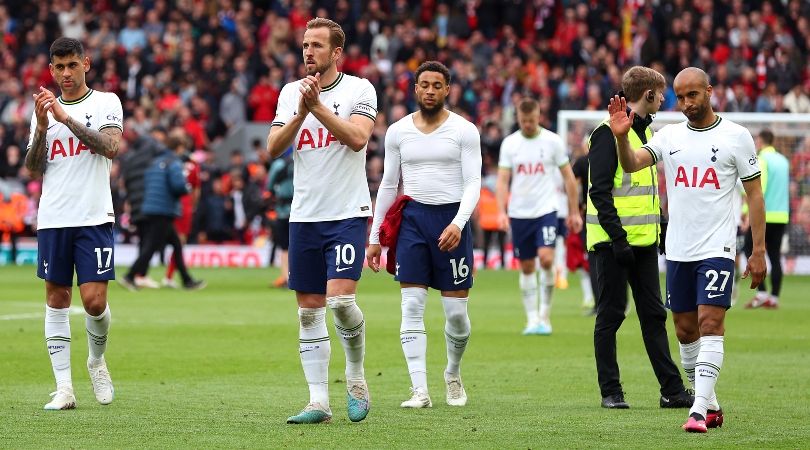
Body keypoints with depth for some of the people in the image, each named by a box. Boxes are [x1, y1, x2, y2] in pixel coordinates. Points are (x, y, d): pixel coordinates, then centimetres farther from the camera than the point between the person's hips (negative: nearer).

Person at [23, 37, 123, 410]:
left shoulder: (106, 102, 3)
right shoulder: (44, 108, 13)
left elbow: (111, 147, -14)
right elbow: (33, 167, 7)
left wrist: (67, 118, -18)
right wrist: (42, 127, -8)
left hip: (94, 218, -3)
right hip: (52, 220, 3)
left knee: (95, 301, -9)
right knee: (57, 300, 2)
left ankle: (97, 360, 20)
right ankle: (64, 386, 4)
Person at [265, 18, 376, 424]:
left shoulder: (359, 89, -3)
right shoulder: (291, 92, 9)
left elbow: (357, 137, -19)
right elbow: (273, 147, 0)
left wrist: (318, 106, -20)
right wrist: (301, 113, -14)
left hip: (347, 214, -4)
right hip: (304, 217, 5)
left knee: (340, 299, -17)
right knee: (309, 312, 2)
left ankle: (356, 378, 6)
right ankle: (318, 402, 6)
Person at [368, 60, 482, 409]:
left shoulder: (464, 131, 0)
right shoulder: (398, 131, 8)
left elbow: (473, 183, -5)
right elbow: (388, 185, 14)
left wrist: (458, 224, -21)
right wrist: (375, 238, 11)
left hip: (452, 220, -2)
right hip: (412, 219, 2)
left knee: (456, 312, 1)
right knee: (412, 308, -9)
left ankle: (453, 374, 28)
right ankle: (420, 390, -10)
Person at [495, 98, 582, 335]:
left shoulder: (552, 141, -1)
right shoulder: (509, 143, 3)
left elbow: (568, 177, 6)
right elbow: (502, 180, 1)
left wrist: (574, 212, 4)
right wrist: (502, 211, -12)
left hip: (546, 210, -2)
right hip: (519, 214, 2)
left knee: (546, 258, -19)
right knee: (526, 267, 6)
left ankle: (545, 314, -5)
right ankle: (532, 319, 15)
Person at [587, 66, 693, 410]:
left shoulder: (645, 130, 16)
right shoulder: (609, 132, -12)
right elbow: (599, 191, -18)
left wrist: (661, 227, 19)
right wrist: (617, 237, -22)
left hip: (644, 240, 8)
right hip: (612, 241, -8)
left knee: (653, 314, 8)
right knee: (611, 315, 0)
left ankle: (672, 390, 8)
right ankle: (610, 391, 6)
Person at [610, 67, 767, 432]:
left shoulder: (736, 137, -2)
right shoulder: (669, 136, 8)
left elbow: (754, 195, 0)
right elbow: (632, 165, -6)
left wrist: (758, 251, -4)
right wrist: (621, 137, -28)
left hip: (717, 249, -5)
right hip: (677, 251, 5)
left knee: (710, 323, -14)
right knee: (685, 330, 9)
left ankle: (700, 410, -18)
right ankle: (710, 405, 22)